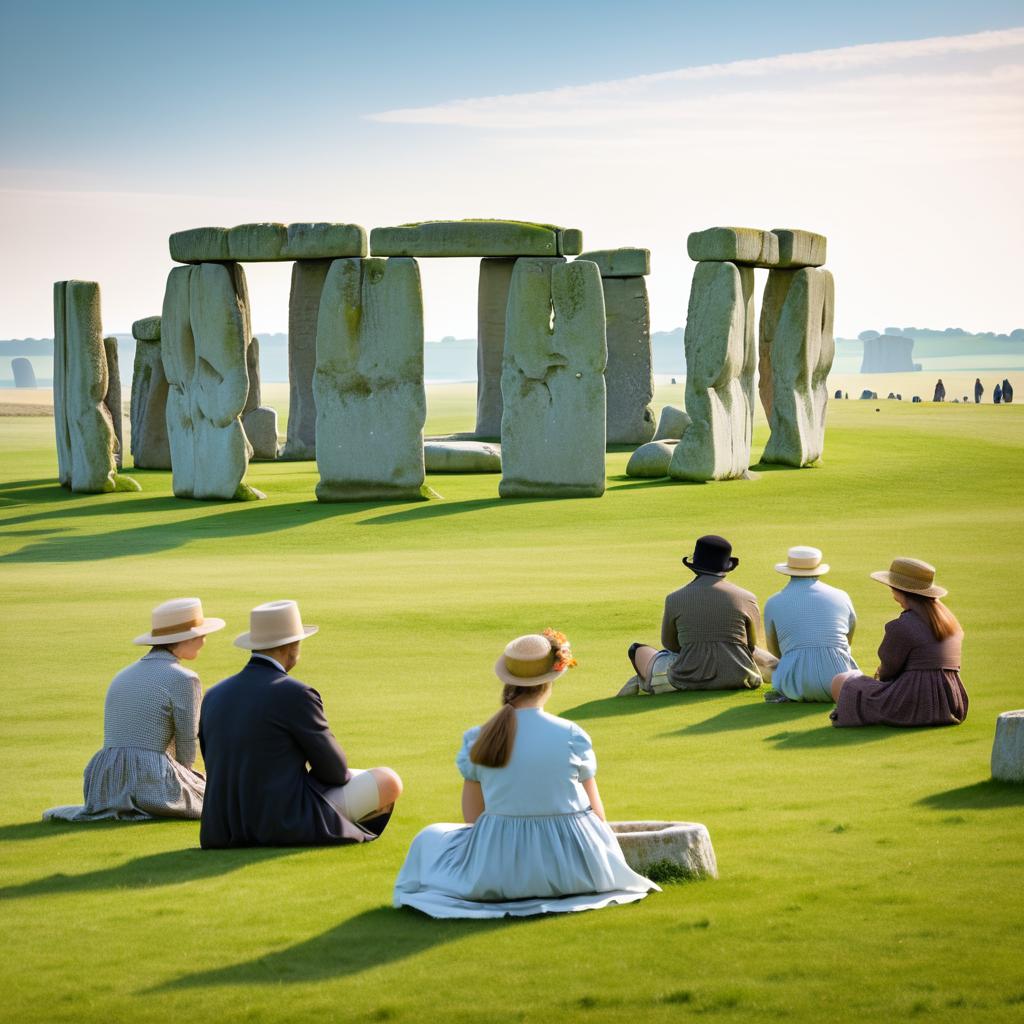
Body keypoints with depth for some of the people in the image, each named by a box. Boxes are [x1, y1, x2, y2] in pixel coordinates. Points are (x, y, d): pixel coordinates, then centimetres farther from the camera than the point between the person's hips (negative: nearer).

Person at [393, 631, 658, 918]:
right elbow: (596, 811, 1)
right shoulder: (573, 736, -8)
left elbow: (472, 817, 4)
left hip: (498, 872, -1)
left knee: (430, 838, 25)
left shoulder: (476, 740, -5)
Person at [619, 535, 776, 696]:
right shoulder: (746, 598, -1)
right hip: (739, 681, 1)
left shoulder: (675, 599, -3)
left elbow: (670, 644, 13)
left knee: (638, 650, 23)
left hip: (688, 682, -1)